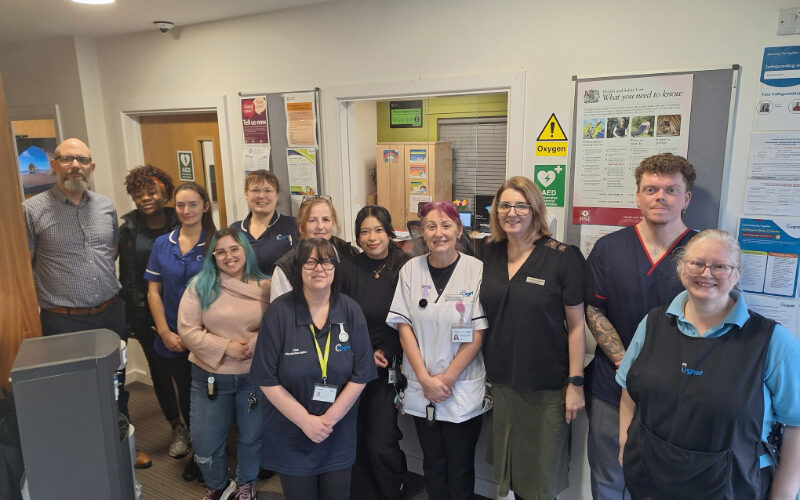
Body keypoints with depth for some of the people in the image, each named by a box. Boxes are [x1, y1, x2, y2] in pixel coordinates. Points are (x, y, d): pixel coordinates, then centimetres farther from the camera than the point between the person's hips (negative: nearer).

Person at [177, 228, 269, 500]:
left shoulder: (265, 287, -4)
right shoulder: (200, 284, -5)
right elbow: (187, 330, -9)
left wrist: (256, 342, -19)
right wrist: (226, 347, -18)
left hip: (255, 375, 0)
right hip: (210, 376, 0)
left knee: (252, 437, 16)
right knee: (204, 442, 12)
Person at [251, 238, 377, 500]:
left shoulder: (351, 311, -7)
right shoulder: (279, 312, -13)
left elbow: (361, 374, -5)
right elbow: (267, 379, -11)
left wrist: (330, 418, -10)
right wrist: (305, 420, -12)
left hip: (340, 434, 2)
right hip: (290, 434, -1)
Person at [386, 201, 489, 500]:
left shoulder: (476, 270, -8)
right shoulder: (411, 270, -1)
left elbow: (478, 333, -9)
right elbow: (404, 326, -1)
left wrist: (447, 378, -11)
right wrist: (425, 378, -8)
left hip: (463, 389, -2)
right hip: (421, 388, 2)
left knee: (460, 467, 11)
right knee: (433, 464, 17)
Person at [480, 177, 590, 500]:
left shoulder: (563, 258, -10)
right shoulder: (490, 254, 2)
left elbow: (576, 325, -7)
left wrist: (575, 382, -8)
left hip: (546, 387, -4)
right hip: (500, 380, 4)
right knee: (509, 466, 18)